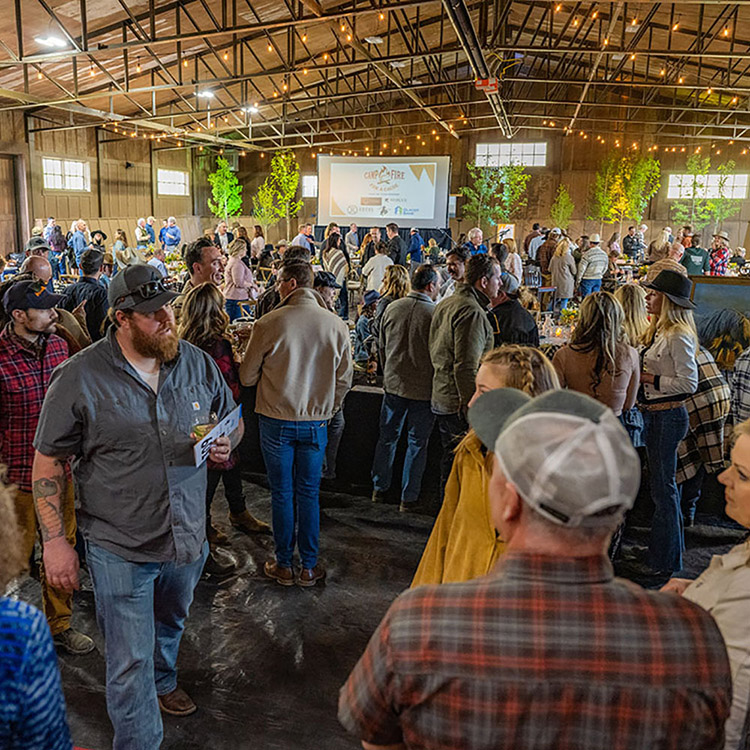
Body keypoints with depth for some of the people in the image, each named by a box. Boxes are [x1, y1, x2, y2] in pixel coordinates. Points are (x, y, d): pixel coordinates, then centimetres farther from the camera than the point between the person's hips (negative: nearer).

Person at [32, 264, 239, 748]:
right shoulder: (80, 377, -15)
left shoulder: (198, 363, -4)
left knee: (170, 624, 29)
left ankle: (162, 683, 58)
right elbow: (48, 459, -8)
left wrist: (226, 444, -14)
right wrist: (54, 540, -10)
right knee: (130, 662, 4)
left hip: (188, 537, 5)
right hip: (120, 547, -4)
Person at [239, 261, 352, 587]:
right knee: (309, 494, 13)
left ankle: (284, 565, 23)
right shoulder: (337, 325, -5)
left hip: (276, 421, -2)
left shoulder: (268, 324, -13)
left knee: (282, 494, 11)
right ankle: (309, 567, 22)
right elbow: (344, 380, 3)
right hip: (316, 422, 2)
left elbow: (247, 376, -3)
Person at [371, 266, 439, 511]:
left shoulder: (392, 308, 0)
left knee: (387, 437, 18)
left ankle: (379, 488, 29)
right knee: (417, 443, 9)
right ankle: (408, 497, 16)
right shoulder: (435, 313, -15)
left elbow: (381, 346, 9)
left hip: (393, 383, 4)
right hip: (423, 389, -4)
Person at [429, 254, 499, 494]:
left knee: (450, 461, 19)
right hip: (459, 403, -10)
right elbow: (466, 368, -24)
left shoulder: (445, 304, 14)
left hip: (441, 399, 10)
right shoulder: (472, 312, -18)